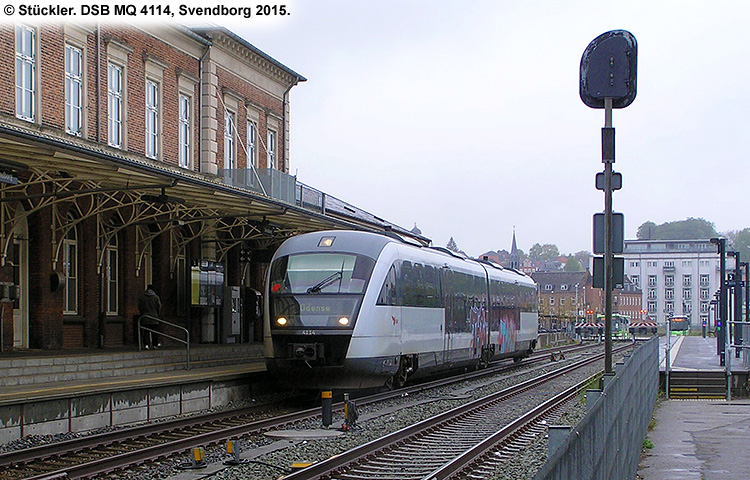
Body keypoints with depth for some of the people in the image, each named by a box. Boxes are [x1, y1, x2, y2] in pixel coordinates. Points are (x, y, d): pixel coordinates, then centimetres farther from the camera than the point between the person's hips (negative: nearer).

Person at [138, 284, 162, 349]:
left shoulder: (141, 297, 1)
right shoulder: (156, 297, -2)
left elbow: (139, 307, 4)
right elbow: (159, 307, 0)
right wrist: (157, 314, 14)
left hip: (145, 317, 1)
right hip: (154, 317, -1)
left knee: (146, 332, 2)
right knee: (155, 332, 7)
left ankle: (147, 344, -9)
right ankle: (155, 344, 11)